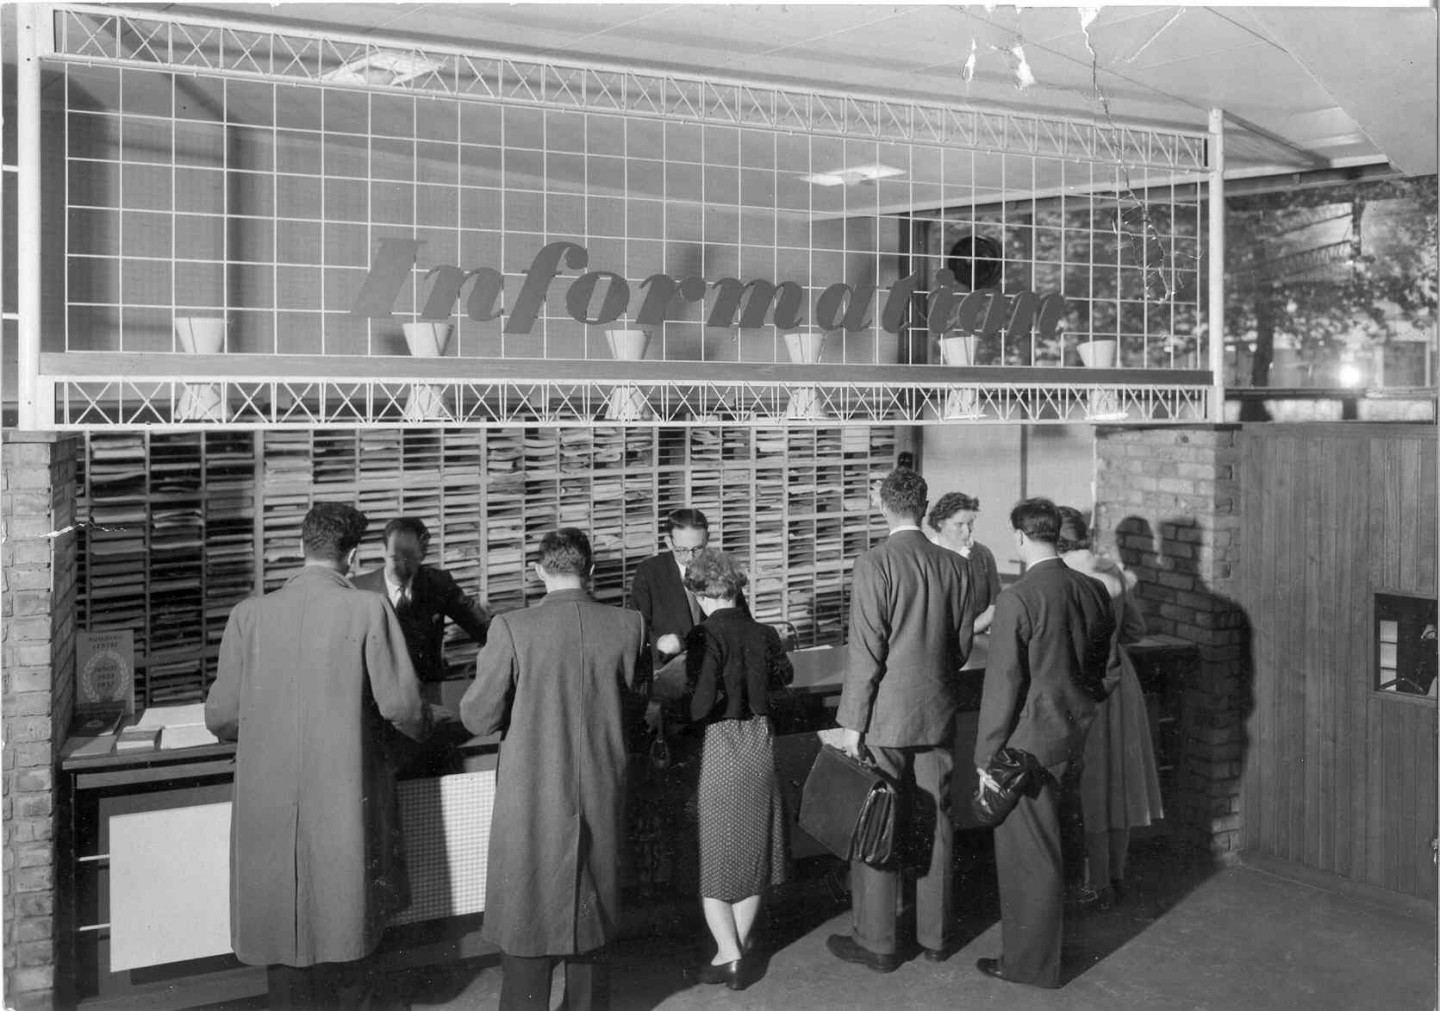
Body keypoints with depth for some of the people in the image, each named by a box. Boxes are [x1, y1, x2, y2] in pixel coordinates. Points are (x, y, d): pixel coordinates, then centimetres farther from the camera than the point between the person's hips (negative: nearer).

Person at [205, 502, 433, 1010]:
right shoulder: (368, 610, -7)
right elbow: (400, 705, -9)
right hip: (345, 805, -2)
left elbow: (221, 716, 2)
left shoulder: (250, 614, 0)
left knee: (284, 936, 12)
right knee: (346, 932, 12)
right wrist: (423, 726, 14)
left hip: (270, 809, 2)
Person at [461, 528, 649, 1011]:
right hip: (602, 801, 3)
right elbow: (633, 709, 6)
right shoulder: (629, 627, -6)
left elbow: (479, 718, -10)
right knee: (591, 913, 20)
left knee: (526, 918, 11)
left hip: (533, 802, -3)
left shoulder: (512, 629, -16)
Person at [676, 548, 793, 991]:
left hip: (717, 746, -5)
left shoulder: (705, 636, -16)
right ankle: (737, 949, 25)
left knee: (712, 858, 6)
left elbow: (703, 701, -23)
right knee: (752, 850, 16)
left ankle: (729, 957, 5)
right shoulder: (763, 633, 1)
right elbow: (783, 675, 18)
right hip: (759, 743, 6)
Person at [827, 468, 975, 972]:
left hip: (885, 718, -5)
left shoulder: (875, 564, -15)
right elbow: (962, 645, 8)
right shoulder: (955, 566, 1)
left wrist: (851, 723, -10)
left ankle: (876, 942, 15)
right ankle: (935, 935, 26)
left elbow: (865, 651, -16)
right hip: (938, 713, 5)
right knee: (933, 825, 15)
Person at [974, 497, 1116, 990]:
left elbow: (1002, 686, -17)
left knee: (1029, 854, 5)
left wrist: (987, 757, -10)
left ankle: (1031, 963, 18)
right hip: (1075, 735, 8)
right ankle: (1037, 945, 39)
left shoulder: (1017, 599, -20)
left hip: (1030, 742, -7)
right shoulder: (1094, 591, 2)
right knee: (1048, 845, 22)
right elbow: (1098, 666, 13)